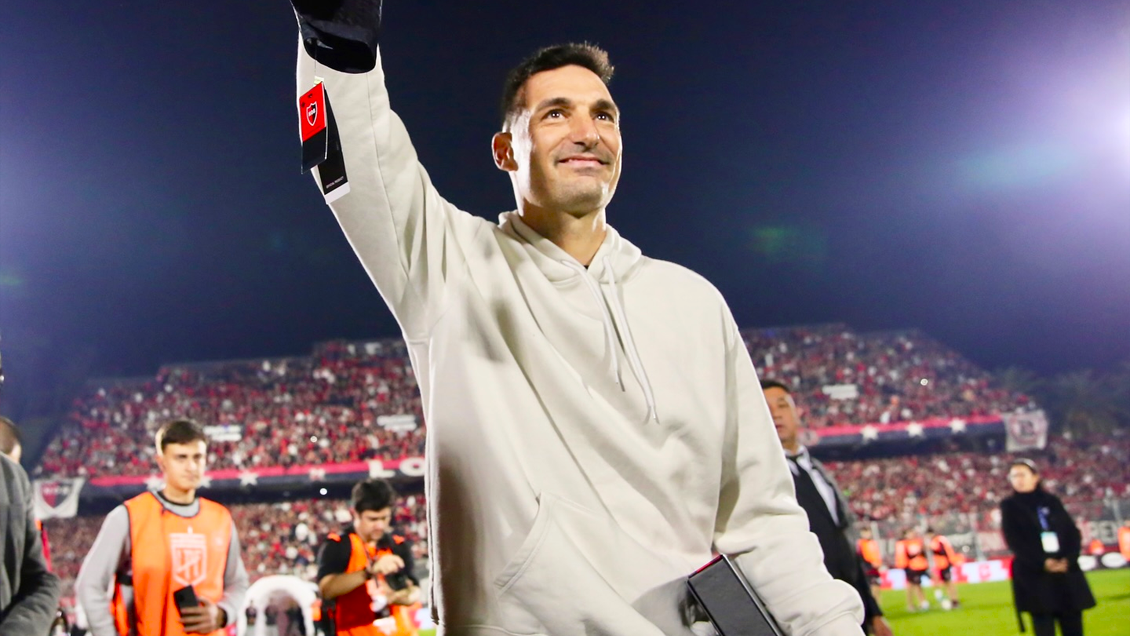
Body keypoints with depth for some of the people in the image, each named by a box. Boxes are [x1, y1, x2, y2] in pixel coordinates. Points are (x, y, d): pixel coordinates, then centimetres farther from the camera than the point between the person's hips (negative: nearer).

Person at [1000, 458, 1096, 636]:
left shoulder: (1052, 502, 11)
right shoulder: (1009, 506, 4)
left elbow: (1073, 533, 7)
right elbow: (1014, 541, -6)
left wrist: (1068, 559, -11)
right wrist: (1042, 562, -16)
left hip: (1066, 573, 3)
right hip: (1034, 576, -3)